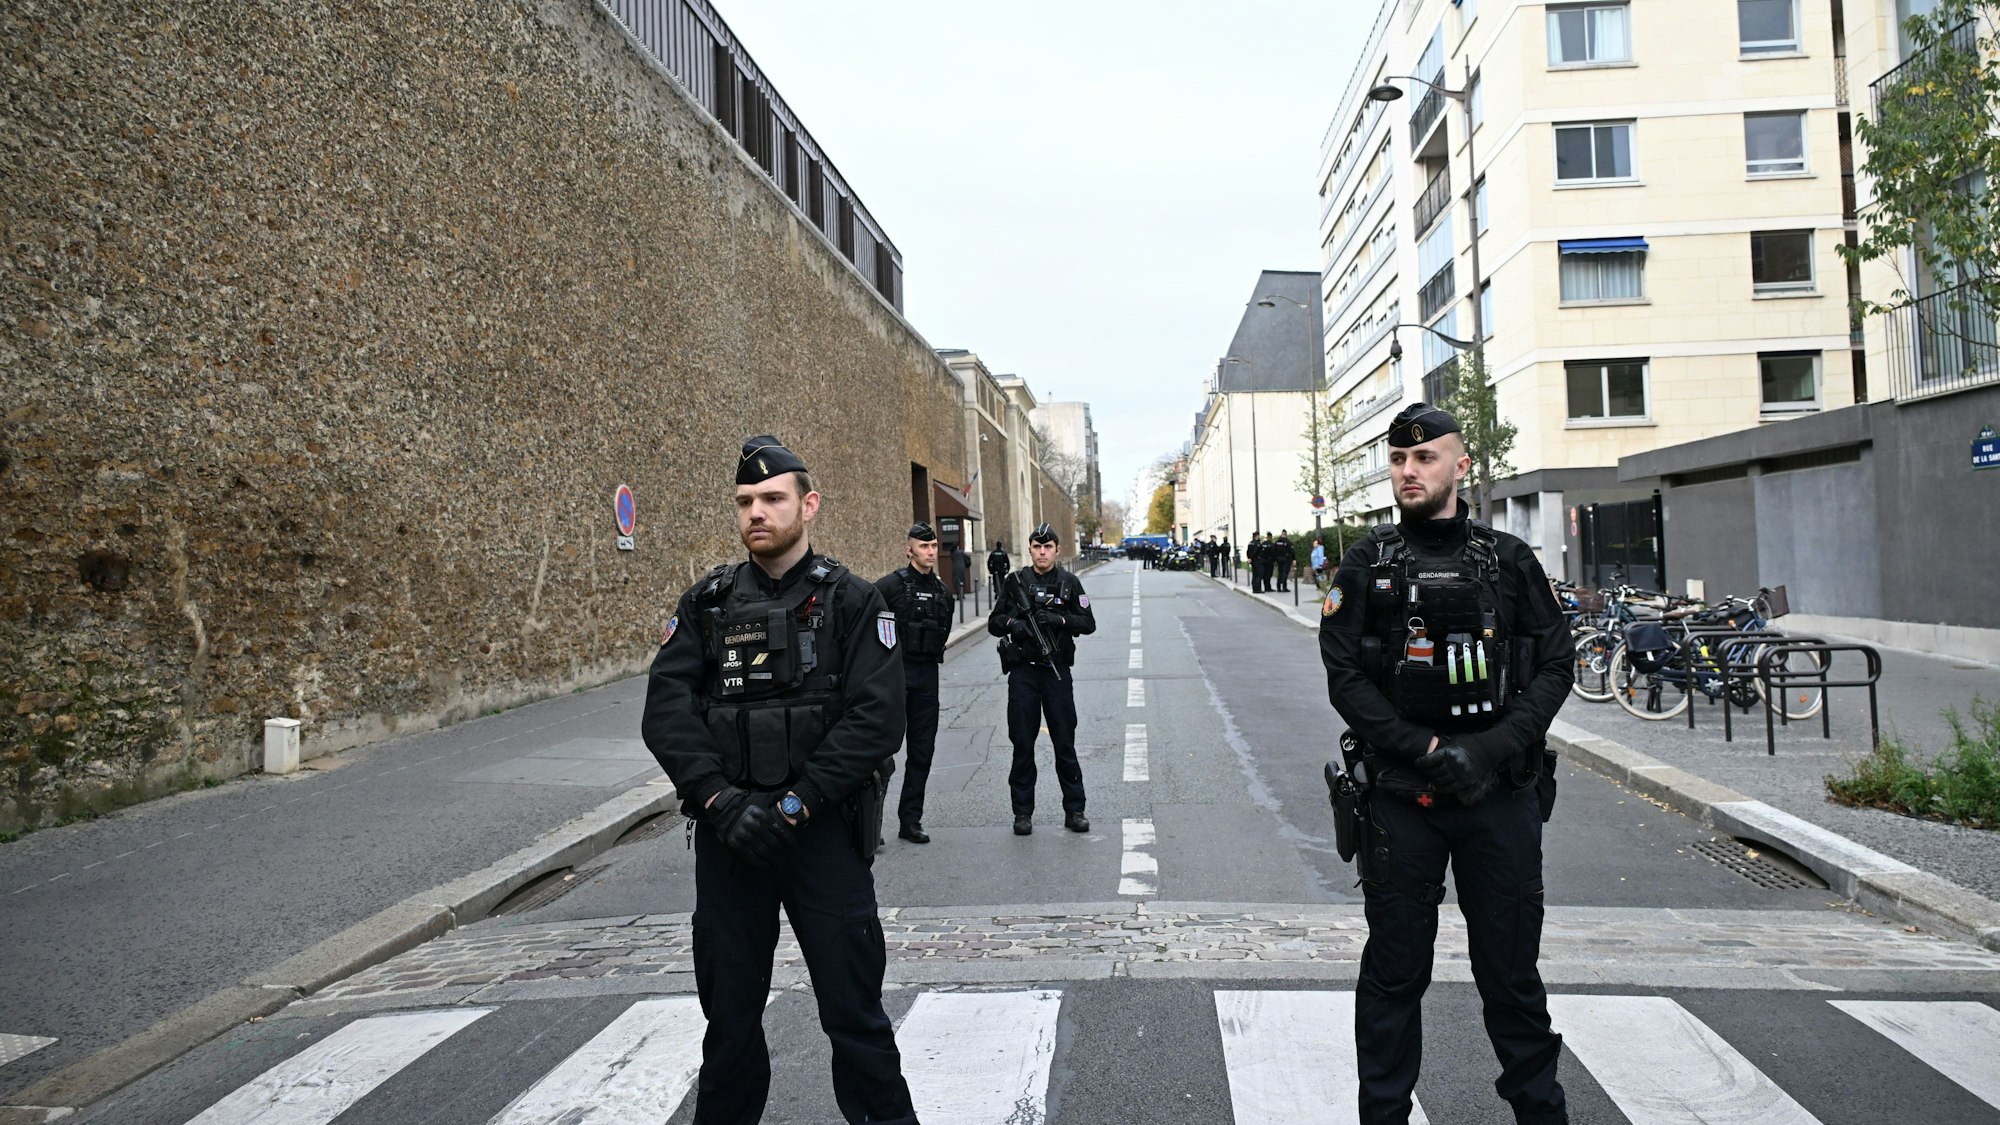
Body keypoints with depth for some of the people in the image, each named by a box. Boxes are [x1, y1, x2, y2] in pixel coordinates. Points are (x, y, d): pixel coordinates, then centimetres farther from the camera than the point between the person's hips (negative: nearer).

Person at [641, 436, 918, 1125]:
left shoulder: (851, 603, -3)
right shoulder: (706, 603, 6)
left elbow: (877, 718, -13)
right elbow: (666, 711, -3)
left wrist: (794, 805, -18)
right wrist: (721, 800, -15)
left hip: (823, 829, -3)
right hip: (727, 832, 3)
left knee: (853, 1006, 4)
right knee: (729, 1005, 16)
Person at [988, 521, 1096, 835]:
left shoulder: (1069, 583, 4)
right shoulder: (1015, 582, 5)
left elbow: (1088, 623, 1)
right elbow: (993, 623, 8)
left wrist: (1059, 619, -16)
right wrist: (1011, 624, -14)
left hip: (1056, 670, 0)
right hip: (1022, 671, 1)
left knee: (1065, 742, 3)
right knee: (1022, 744, 5)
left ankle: (1074, 809, 12)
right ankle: (1023, 812, 14)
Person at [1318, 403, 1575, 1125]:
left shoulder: (1509, 562, 6)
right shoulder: (1366, 566, 3)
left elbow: (1554, 666, 3)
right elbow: (1346, 678, -3)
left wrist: (1495, 748, -12)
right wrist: (1426, 752, -13)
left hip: (1501, 794, 1)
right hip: (1400, 796, -1)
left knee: (1511, 966, 11)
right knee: (1395, 970, 8)